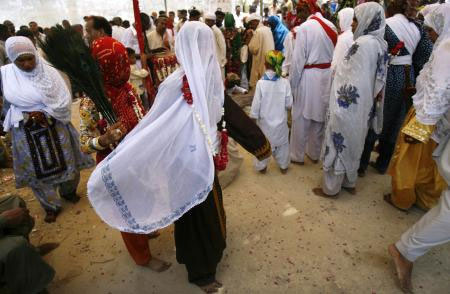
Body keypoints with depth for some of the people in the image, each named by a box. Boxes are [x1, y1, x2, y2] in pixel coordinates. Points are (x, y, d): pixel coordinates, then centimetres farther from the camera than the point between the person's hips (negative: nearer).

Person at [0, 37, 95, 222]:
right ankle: (51, 206, 29)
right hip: (26, 134, 1)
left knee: (65, 164, 13)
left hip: (55, 129, -1)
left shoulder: (48, 72, -9)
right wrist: (24, 116, -16)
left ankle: (69, 192, 42)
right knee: (37, 171, 10)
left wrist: (44, 113, -20)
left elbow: (64, 102, -11)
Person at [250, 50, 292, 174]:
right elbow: (289, 104, -8)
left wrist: (253, 117, 1)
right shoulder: (285, 82, -13)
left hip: (265, 122, -1)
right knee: (282, 143, 19)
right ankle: (283, 166, 32)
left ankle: (261, 166, 28)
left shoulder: (261, 83, -16)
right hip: (280, 121, 1)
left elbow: (256, 104, -11)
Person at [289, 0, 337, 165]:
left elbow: (298, 59, -15)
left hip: (309, 77, -6)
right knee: (320, 116, 15)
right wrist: (329, 71, 10)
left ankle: (297, 155, 18)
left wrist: (291, 82, -6)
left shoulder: (304, 28, -13)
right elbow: (335, 54, 3)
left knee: (301, 118, 7)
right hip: (327, 76, 6)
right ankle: (314, 153, 30)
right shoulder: (331, 26, 4)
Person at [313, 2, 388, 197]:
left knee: (338, 145, 4)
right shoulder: (380, 44, 8)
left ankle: (330, 188, 19)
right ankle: (349, 182, 37)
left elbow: (354, 83, -24)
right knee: (352, 145, 21)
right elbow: (377, 78, 12)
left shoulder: (363, 44, -20)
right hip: (363, 106, 9)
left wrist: (339, 106, -19)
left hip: (349, 107, -9)